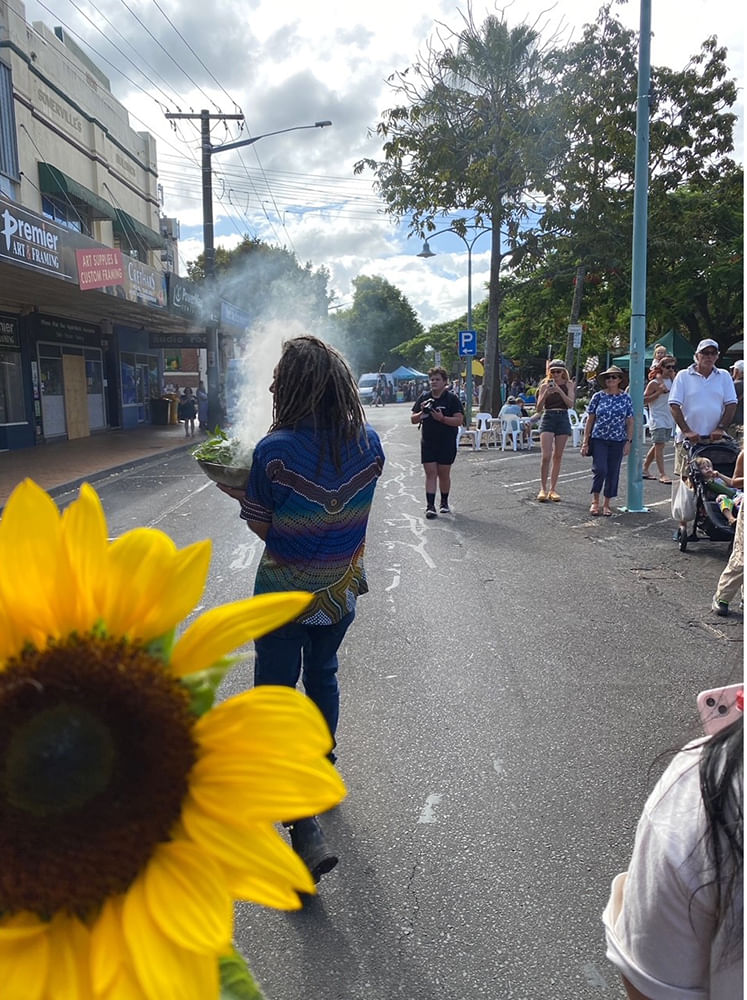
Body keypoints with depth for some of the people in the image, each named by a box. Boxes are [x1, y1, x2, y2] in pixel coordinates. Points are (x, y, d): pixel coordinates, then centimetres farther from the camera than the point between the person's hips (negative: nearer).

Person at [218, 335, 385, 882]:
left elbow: (264, 528, -13)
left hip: (285, 595, -5)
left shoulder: (274, 451, -23)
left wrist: (239, 493, 4)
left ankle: (307, 826, 0)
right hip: (342, 590, 5)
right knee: (323, 677, 27)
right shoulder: (369, 442, -8)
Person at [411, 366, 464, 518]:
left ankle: (444, 503, 26)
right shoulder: (423, 397, 7)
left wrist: (442, 418, -24)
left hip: (447, 443, -2)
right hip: (428, 443, 2)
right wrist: (421, 413, -11)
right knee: (430, 473, -3)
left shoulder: (452, 399, -4)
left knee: (444, 474, 7)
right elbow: (413, 419, 10)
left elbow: (459, 420, -11)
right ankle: (430, 506, -4)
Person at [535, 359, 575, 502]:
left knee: (558, 456, 5)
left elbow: (570, 404, -7)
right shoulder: (545, 385, 3)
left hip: (563, 418, 2)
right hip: (548, 418, -1)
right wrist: (545, 394, -16)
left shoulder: (568, 384, 5)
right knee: (545, 455, -12)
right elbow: (538, 409, -1)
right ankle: (543, 489, -4)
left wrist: (560, 391, -18)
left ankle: (552, 489, 11)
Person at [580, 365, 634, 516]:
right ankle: (595, 501, 6)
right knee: (600, 469, -13)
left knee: (613, 473, 5)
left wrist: (629, 441, -1)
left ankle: (606, 504, 18)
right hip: (599, 439, -1)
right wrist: (585, 442, -1)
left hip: (618, 441, 2)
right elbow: (590, 420, 2)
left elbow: (630, 422, 6)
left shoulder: (626, 398, 3)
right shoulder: (598, 396, 0)